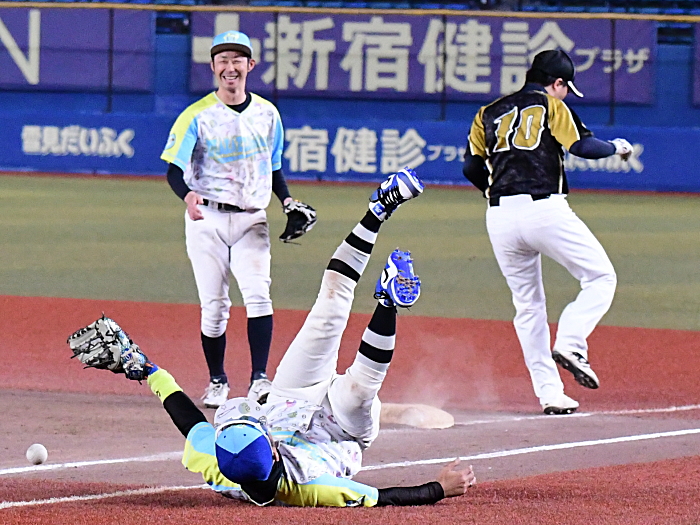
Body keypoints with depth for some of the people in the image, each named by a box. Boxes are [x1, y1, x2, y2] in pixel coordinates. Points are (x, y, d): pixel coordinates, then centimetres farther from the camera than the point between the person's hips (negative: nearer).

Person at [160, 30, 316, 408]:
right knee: (214, 306, -1)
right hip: (207, 220, -2)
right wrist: (187, 195, -30)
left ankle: (259, 379, -18)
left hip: (252, 220, 2)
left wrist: (287, 200, 3)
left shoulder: (267, 114, 9)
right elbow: (174, 170, -9)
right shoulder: (197, 116, -3)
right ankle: (217, 381, 15)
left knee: (258, 295, -17)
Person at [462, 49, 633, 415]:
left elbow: (471, 168, 15)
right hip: (545, 210, -5)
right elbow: (582, 146, -6)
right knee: (601, 278, 7)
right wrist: (617, 147, 12)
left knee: (528, 307, 13)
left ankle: (549, 393, 6)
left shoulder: (489, 114, 19)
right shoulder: (552, 106, 6)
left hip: (500, 218, 5)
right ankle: (570, 344, -15)